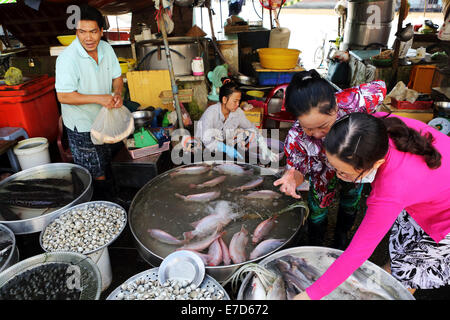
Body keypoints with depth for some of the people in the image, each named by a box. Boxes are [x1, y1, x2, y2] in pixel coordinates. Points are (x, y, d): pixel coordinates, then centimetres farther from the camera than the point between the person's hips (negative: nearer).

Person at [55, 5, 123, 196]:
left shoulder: (106, 48, -4)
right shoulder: (68, 58, -24)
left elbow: (116, 76, 6)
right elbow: (63, 96, -25)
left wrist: (117, 93, -15)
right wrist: (99, 98, -29)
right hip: (81, 126, -6)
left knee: (104, 166, 24)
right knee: (93, 174, 4)